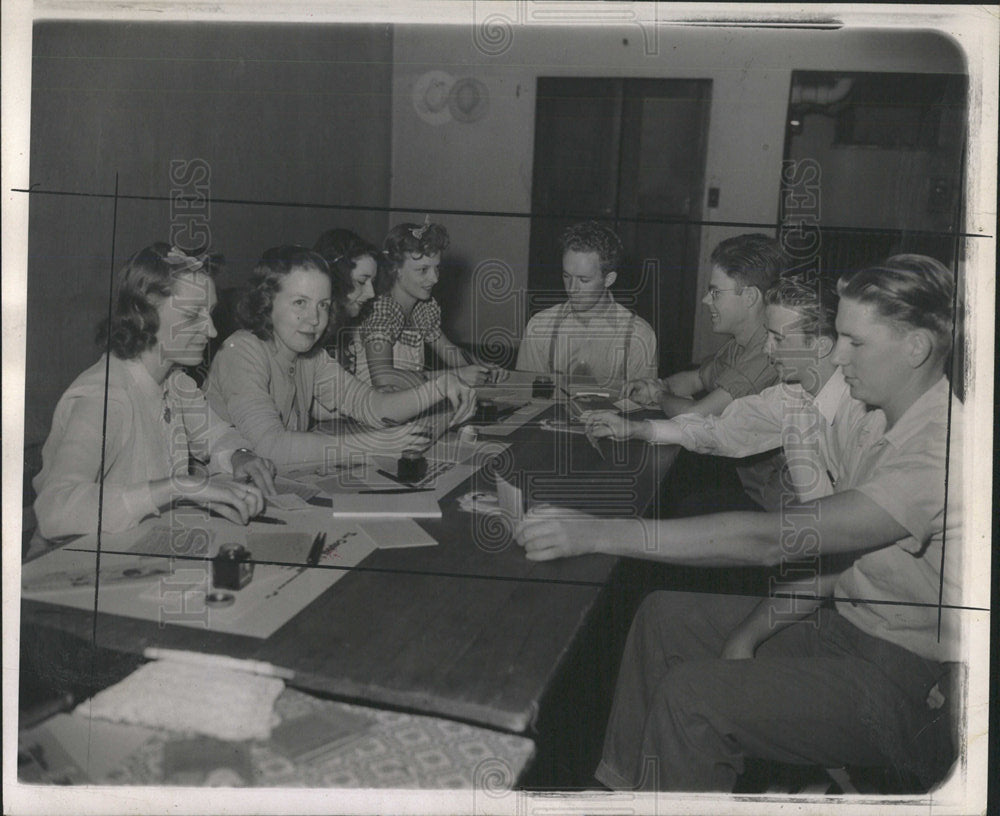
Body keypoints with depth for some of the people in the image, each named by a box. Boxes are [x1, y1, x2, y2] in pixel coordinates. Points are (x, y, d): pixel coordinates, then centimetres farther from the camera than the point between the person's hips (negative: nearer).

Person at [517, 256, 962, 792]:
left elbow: (775, 540, -35)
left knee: (693, 695, -22)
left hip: (915, 685, -9)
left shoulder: (943, 451, -28)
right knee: (664, 617, 3)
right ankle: (620, 786, 13)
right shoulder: (879, 422, 3)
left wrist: (600, 534, -36)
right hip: (853, 623, 9)